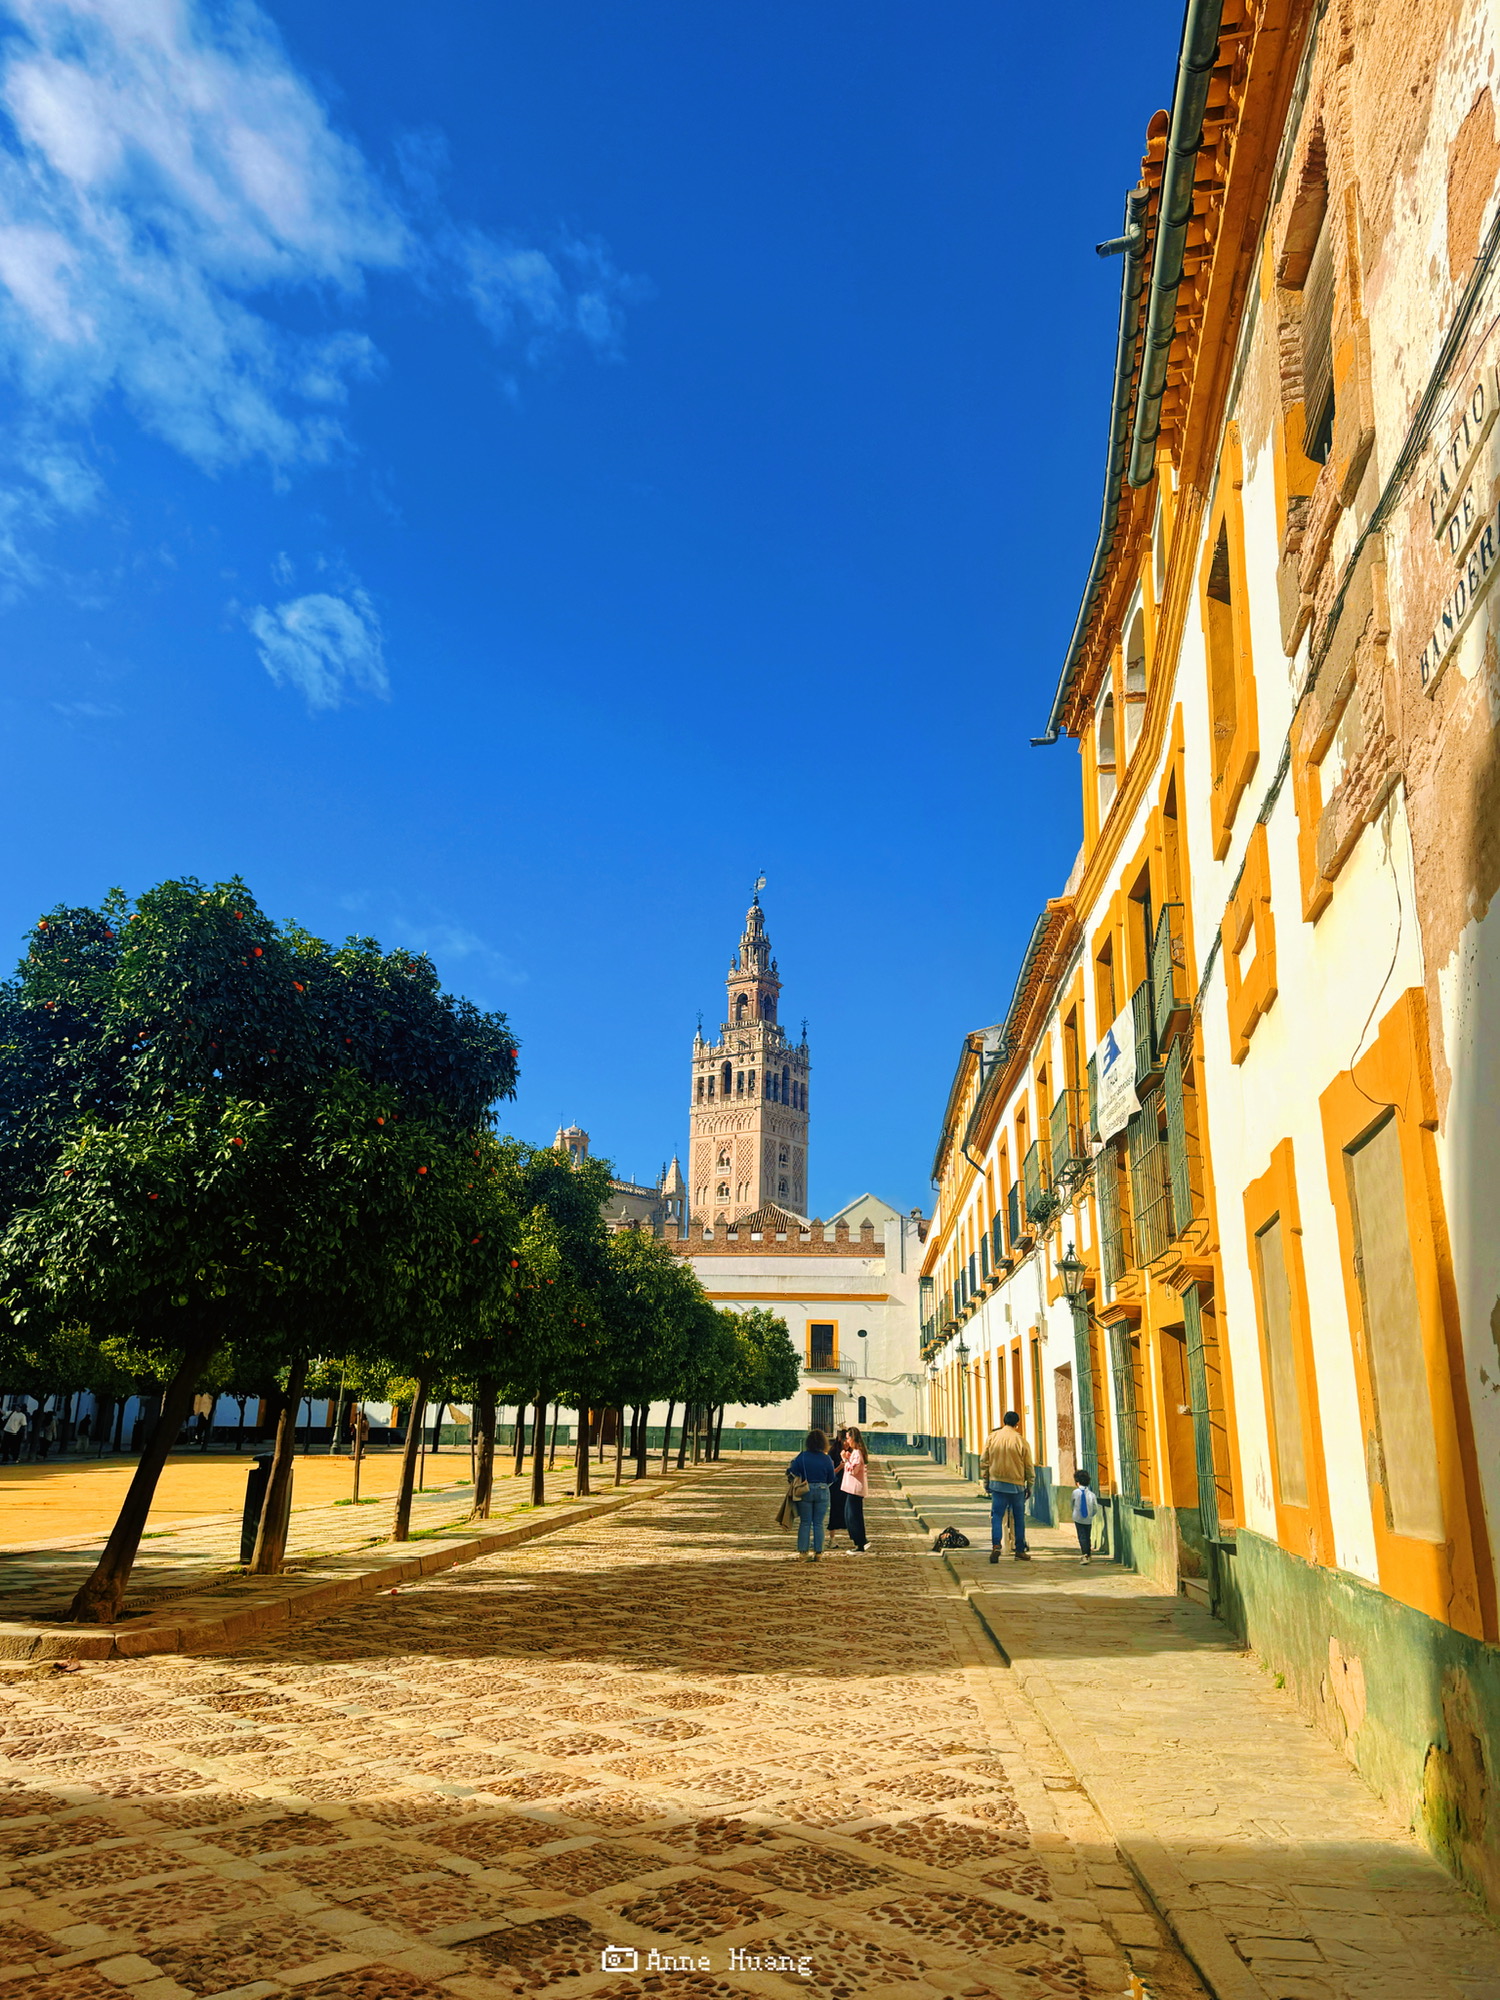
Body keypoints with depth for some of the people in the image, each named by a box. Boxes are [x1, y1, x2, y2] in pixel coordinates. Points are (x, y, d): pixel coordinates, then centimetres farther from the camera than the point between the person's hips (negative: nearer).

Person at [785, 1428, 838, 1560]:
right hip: (822, 1492, 0)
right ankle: (818, 1552, 8)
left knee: (805, 1523, 6)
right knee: (819, 1523, 8)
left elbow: (792, 1473, -8)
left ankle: (802, 1552, 3)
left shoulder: (802, 1457, -7)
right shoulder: (826, 1459, -5)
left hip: (805, 1491, 0)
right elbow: (831, 1479, 2)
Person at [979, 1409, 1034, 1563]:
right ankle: (1020, 1551, 15)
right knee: (1019, 1518, 11)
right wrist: (1029, 1485, 11)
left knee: (997, 1516, 3)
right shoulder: (1021, 1441, -7)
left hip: (997, 1483, 1)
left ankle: (996, 1545, -17)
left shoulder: (992, 1437, -1)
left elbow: (984, 1461, 3)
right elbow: (1029, 1467, -1)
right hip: (1017, 1485, -1)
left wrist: (986, 1481, 12)